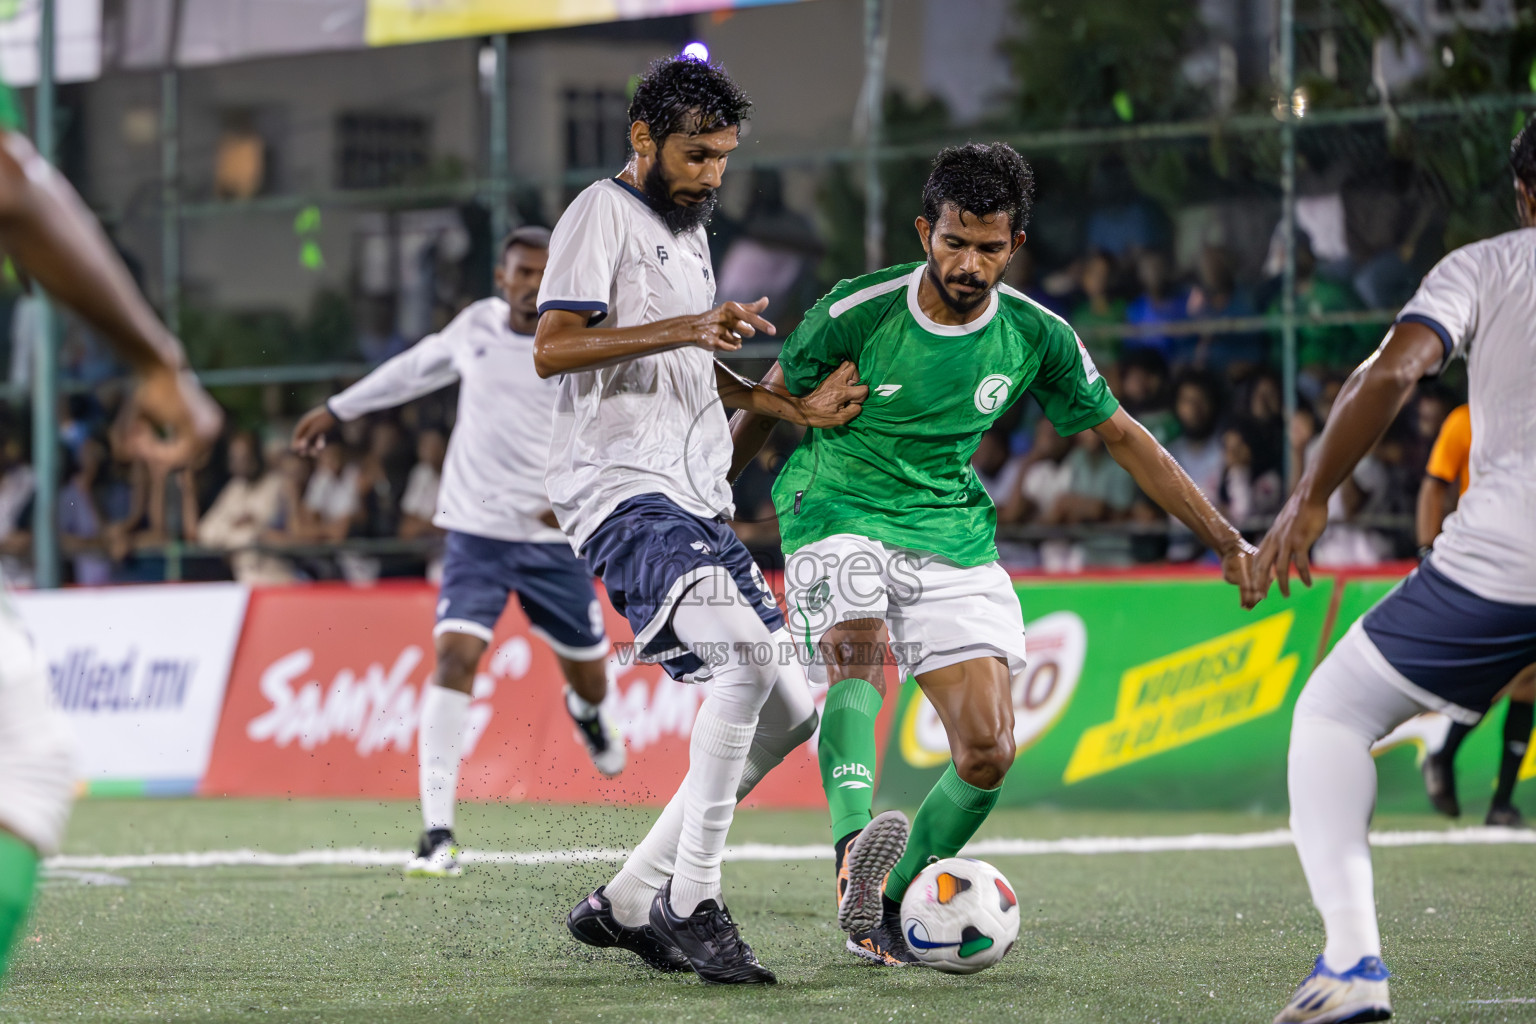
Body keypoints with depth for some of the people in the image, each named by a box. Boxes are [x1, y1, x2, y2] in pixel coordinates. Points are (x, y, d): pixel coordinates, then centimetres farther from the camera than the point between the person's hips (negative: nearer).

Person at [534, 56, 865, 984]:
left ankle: (627, 902, 10)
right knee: (746, 659, -27)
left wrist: (797, 408, 19)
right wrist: (681, 330, -24)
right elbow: (552, 349, -16)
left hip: (695, 501, 10)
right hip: (622, 487, -10)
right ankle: (693, 908, -21)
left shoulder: (691, 233, 25)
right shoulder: (605, 214, -3)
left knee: (787, 708, 6)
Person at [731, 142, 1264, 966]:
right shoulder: (858, 311, -13)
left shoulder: (1036, 338, -4)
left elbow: (1121, 436, 9)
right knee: (859, 648, -36)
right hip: (837, 519, -3)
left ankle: (887, 909, 8)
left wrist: (1222, 537, 8)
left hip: (953, 540, 3)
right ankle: (854, 851, -53)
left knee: (989, 752, -10)